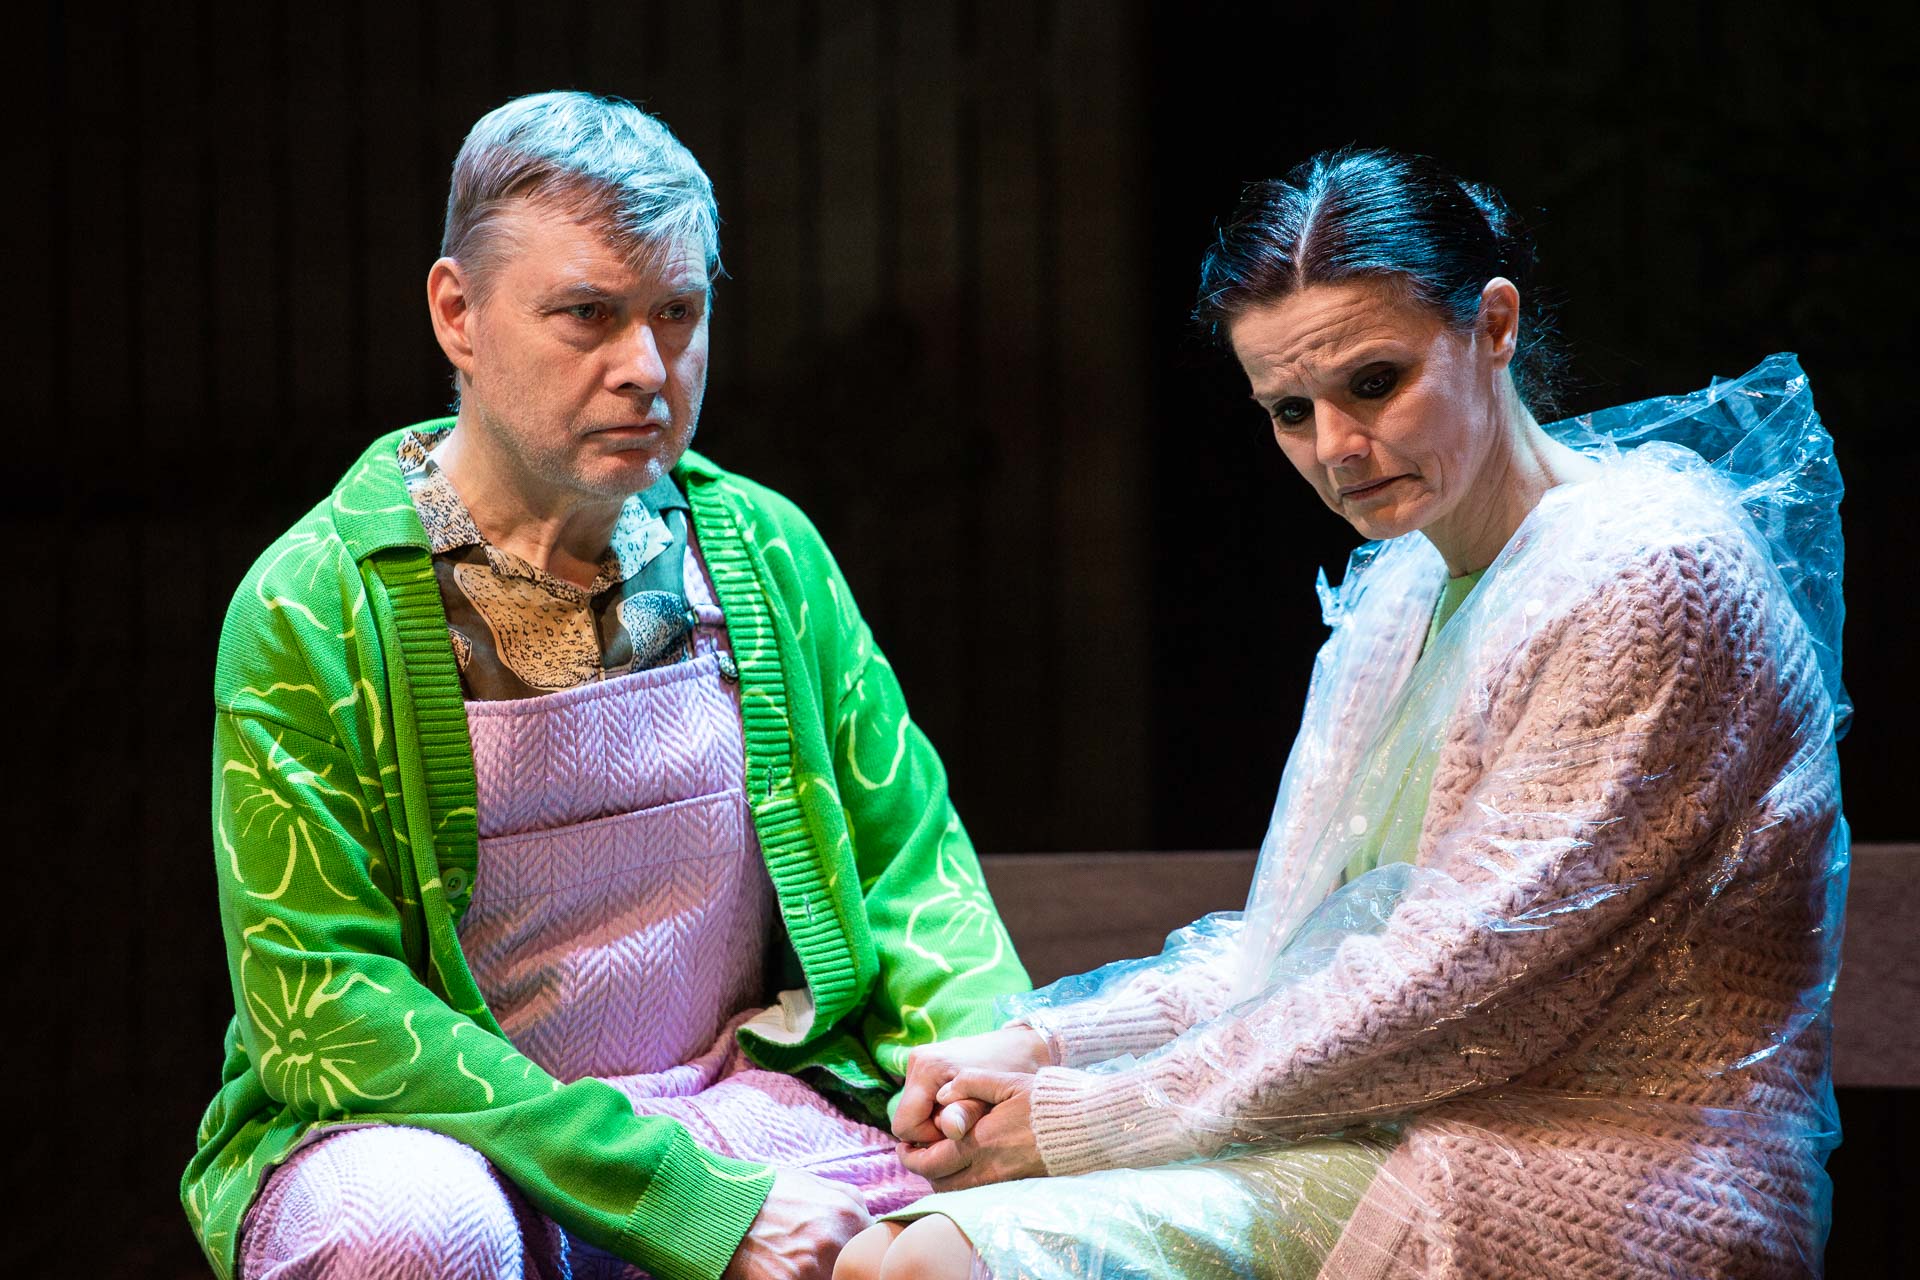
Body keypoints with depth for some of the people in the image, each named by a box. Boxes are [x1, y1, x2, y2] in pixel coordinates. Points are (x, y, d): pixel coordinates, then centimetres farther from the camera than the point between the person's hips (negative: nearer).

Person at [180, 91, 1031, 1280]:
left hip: (741, 1100, 4)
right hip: (417, 1128, -3)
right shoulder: (311, 607, -9)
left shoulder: (765, 549, 6)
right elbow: (320, 1001, -15)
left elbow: (911, 852, 10)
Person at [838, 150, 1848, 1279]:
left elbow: (1456, 986, -17)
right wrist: (1040, 1046, -1)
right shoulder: (1402, 586, 16)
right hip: (1409, 1141, 8)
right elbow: (1286, 949, 16)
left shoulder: (1644, 575, -13)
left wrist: (1085, 1121, -13)